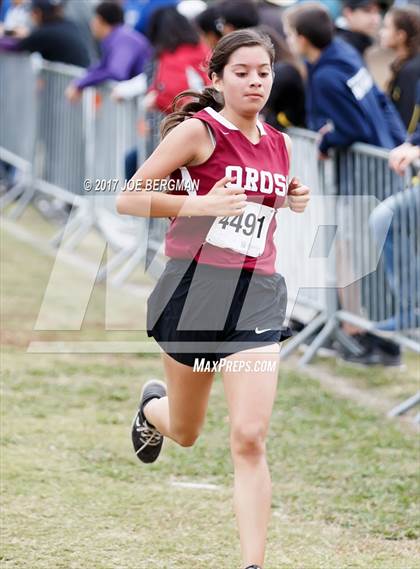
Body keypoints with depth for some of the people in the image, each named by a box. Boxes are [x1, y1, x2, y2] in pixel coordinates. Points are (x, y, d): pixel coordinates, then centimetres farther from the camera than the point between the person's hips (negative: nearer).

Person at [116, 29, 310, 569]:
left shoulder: (278, 144, 10)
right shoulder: (199, 131, -7)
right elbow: (128, 199, -12)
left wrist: (294, 201, 6)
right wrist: (198, 205, -25)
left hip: (257, 295, 3)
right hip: (196, 287, -3)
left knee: (249, 438, -11)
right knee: (185, 433, 16)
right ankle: (153, 404, 54)